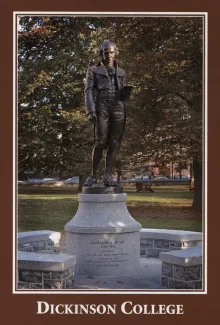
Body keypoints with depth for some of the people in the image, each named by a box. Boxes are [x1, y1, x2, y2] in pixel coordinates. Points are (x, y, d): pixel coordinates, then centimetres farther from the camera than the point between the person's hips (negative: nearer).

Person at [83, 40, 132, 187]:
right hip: (102, 107, -3)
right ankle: (93, 175, 2)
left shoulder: (121, 72, 20)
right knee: (100, 142, -10)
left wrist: (127, 91, -7)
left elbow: (124, 96, 18)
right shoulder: (94, 70, 11)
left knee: (114, 143, -3)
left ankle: (108, 177, -1)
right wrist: (90, 111, -13)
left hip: (118, 108, 3)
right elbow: (89, 91, 1)